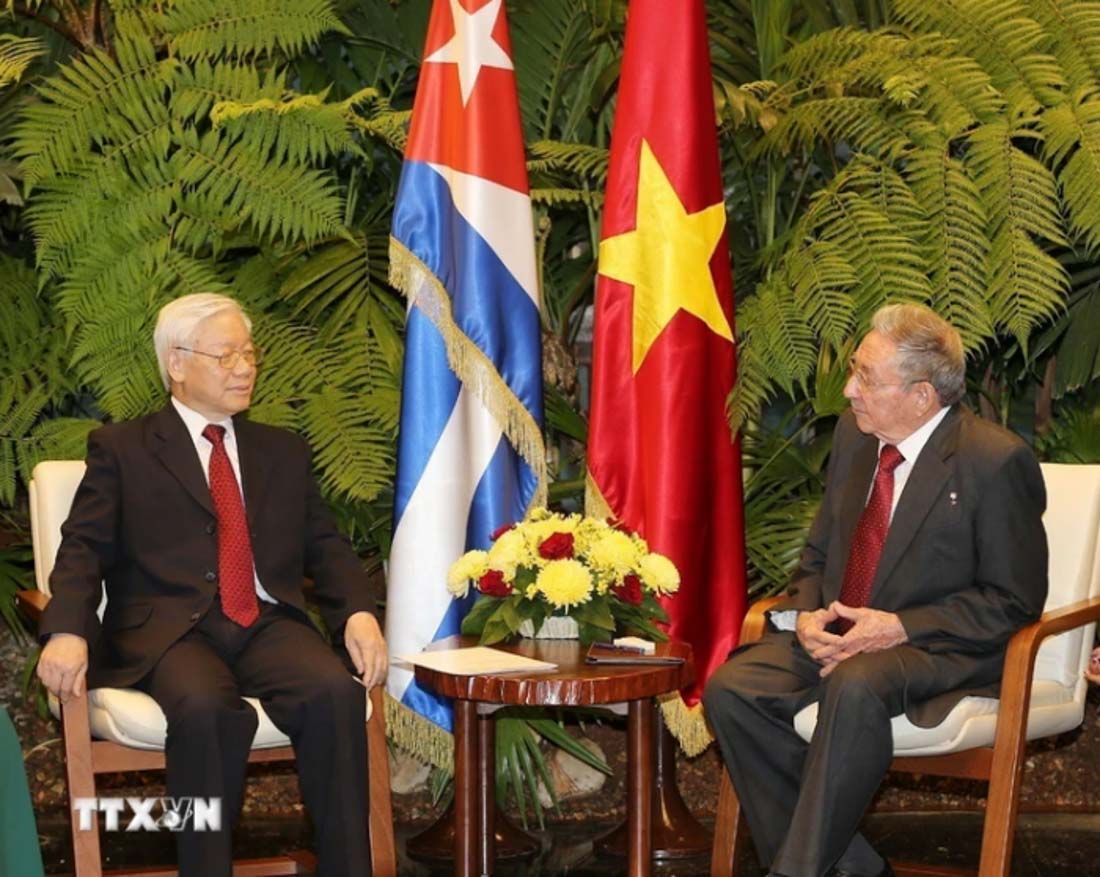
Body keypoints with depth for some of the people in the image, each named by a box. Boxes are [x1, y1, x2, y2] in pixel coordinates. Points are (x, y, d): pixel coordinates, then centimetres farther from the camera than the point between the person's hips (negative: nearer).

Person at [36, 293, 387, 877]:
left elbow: (325, 547, 17)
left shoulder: (283, 452, 24)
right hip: (170, 629, -3)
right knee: (205, 707, -37)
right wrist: (67, 632, -18)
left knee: (336, 692, -30)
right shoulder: (120, 449, 12)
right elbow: (84, 548, 2)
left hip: (270, 626, 3)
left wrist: (359, 612, -4)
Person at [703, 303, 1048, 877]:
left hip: (941, 652, -7)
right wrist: (806, 614, -4)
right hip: (836, 636, 7)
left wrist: (899, 628, -19)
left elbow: (1014, 600, -9)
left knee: (855, 685, -39)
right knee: (730, 689, -20)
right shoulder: (853, 435, 9)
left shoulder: (996, 461, -11)